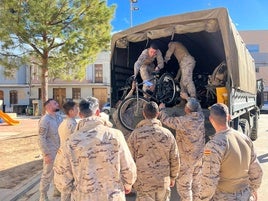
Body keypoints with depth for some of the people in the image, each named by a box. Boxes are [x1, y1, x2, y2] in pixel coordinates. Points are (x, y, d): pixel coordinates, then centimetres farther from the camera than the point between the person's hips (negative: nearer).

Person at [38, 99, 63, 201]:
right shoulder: (45, 120, -17)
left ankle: (57, 190, 38)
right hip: (50, 152, -7)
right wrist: (46, 154, -21)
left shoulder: (59, 117, 6)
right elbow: (41, 138, -19)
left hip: (60, 150, 7)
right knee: (48, 175, 3)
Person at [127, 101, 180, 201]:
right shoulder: (167, 134, -3)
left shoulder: (135, 134, -9)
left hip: (143, 182, -2)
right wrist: (173, 177, 17)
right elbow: (175, 159, 2)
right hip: (163, 181, 2)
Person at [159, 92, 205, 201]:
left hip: (186, 159, -6)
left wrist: (162, 108, 6)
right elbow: (197, 105, 17)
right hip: (199, 156, 6)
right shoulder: (200, 117, -4)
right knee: (197, 183, 19)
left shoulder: (183, 121, -23)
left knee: (184, 184, 6)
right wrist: (187, 97, 34)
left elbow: (166, 120, -12)